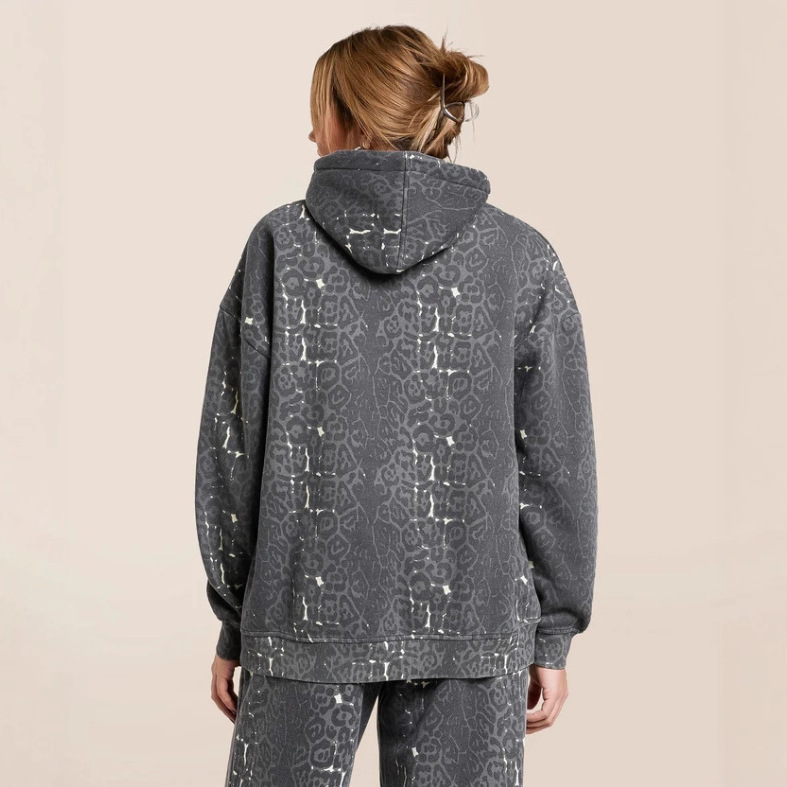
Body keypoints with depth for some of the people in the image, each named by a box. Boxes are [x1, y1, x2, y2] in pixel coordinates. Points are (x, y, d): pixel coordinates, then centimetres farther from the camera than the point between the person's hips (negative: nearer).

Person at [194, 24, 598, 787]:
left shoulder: (280, 243, -3)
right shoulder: (521, 258, -2)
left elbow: (232, 444, -1)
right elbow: (556, 464, -1)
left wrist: (233, 618, 8)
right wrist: (552, 635, 6)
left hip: (305, 615, 0)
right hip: (467, 623, 0)